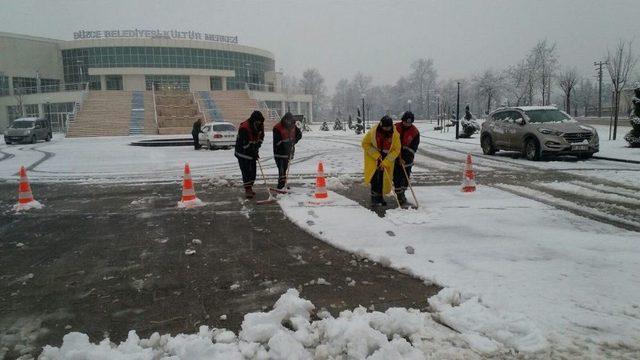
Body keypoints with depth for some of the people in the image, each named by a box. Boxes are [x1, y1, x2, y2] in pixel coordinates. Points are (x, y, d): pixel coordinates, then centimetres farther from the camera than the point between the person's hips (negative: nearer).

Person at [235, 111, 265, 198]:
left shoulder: (260, 126, -5)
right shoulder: (244, 128, -27)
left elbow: (260, 139, 4)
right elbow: (245, 144, -26)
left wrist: (256, 151, -8)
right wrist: (254, 153, -21)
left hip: (253, 152, 7)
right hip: (243, 153, -7)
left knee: (253, 171, 9)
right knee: (246, 171, -9)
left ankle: (249, 188, 21)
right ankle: (247, 190, -5)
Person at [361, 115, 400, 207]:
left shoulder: (395, 134, -16)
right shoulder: (373, 131, -20)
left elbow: (396, 150, -11)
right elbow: (365, 144, -9)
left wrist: (386, 162, -20)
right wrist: (376, 155, -17)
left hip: (387, 158, 2)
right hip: (373, 158, -2)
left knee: (383, 179, 2)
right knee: (374, 176, -14)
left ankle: (380, 197, 17)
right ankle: (374, 198, -11)